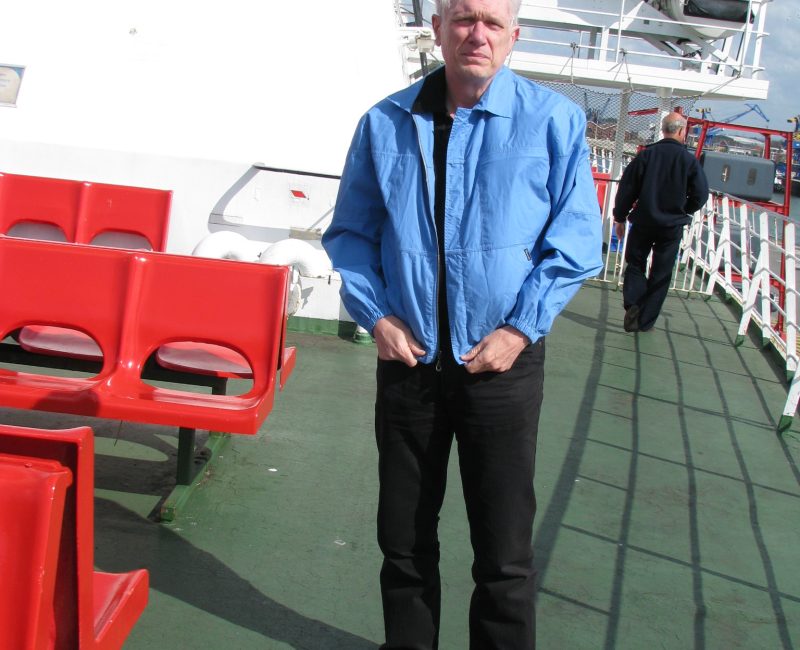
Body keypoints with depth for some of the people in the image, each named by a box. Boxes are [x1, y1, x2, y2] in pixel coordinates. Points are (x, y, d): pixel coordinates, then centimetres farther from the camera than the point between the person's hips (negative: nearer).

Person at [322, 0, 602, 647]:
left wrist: (520, 328, -11)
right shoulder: (386, 123, 3)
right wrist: (376, 314, -5)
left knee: (505, 549, 6)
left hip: (504, 364, -2)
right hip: (407, 358, 3)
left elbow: (576, 242, -3)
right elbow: (350, 233, 9)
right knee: (404, 536, 16)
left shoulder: (554, 121, -4)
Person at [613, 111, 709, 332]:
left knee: (635, 264, 15)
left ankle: (632, 303, -9)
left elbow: (627, 188, -5)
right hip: (672, 227, 0)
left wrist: (620, 217, 5)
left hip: (643, 221, 0)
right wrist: (682, 212, 14)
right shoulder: (689, 161, -8)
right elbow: (700, 195, -5)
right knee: (660, 274, 10)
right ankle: (645, 320, 13)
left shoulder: (646, 154, -6)